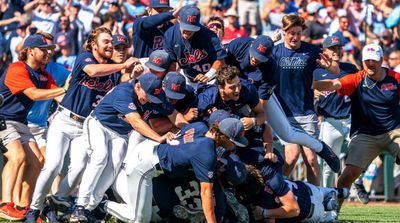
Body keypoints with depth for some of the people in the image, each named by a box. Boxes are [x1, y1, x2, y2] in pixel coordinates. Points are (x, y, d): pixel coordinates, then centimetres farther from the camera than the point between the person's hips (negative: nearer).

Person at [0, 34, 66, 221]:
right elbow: (34, 94, -26)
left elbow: (60, 98, 3)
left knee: (37, 161, 4)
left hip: (19, 122, 9)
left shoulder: (44, 75, 10)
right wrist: (65, 89, -25)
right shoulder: (17, 69, -17)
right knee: (18, 156, -27)